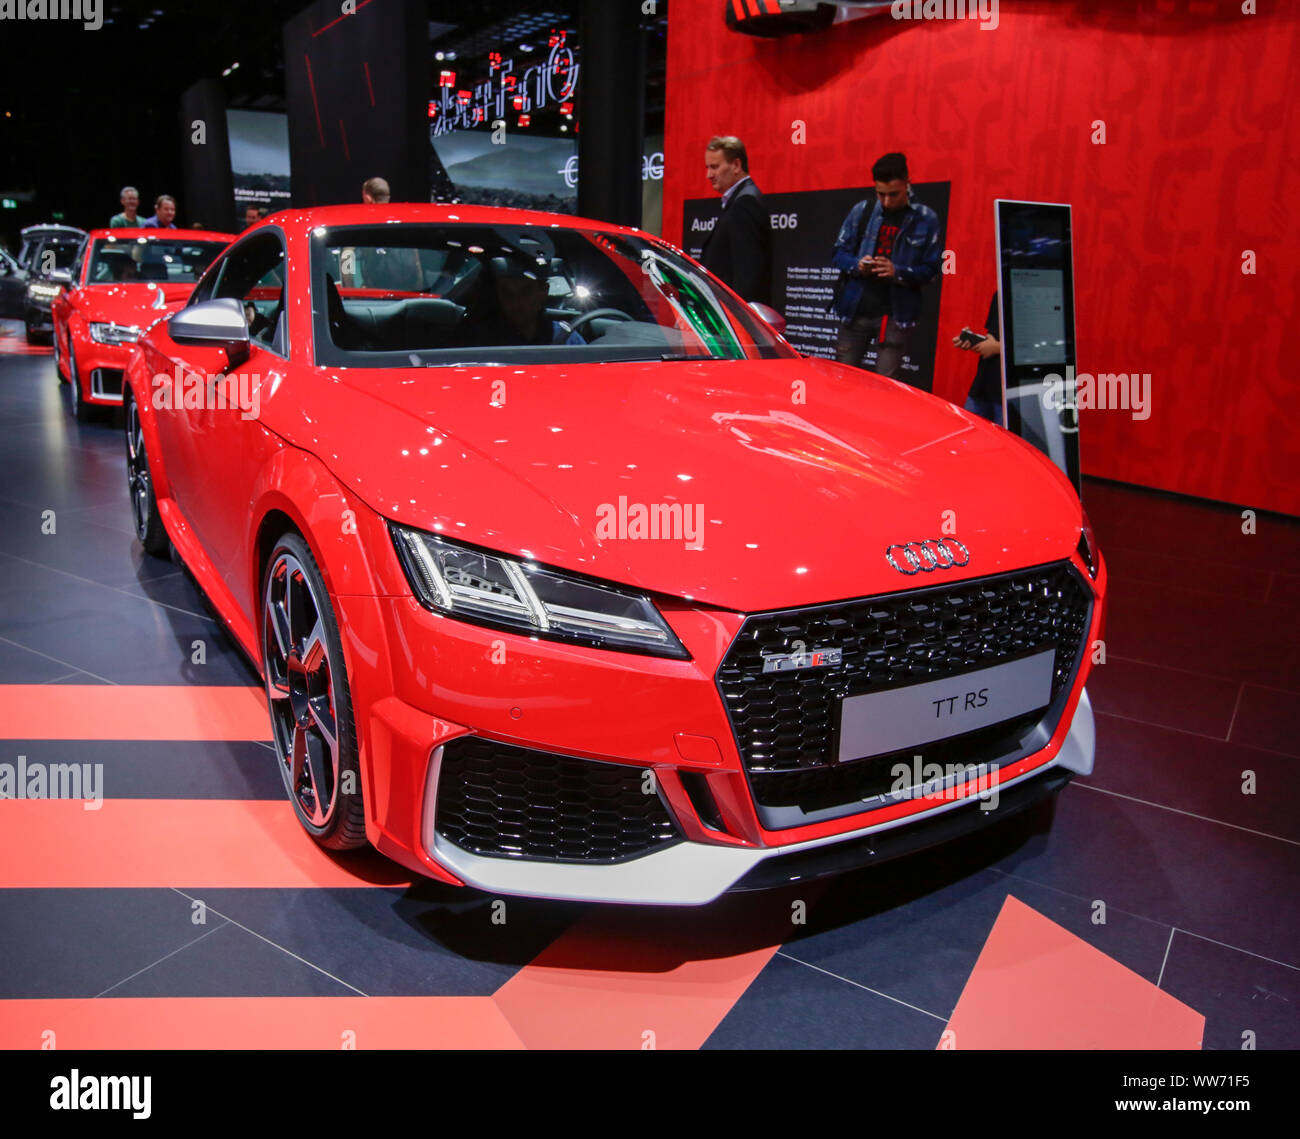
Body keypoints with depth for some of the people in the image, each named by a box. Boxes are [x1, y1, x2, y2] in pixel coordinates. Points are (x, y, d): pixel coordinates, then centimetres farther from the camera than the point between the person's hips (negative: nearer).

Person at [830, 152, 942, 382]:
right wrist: (856, 265, -12)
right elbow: (839, 252, 11)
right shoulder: (862, 210, 6)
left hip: (896, 315, -2)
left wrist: (898, 272, -18)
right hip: (855, 311, 2)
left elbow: (931, 269, 0)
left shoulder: (925, 218, 2)